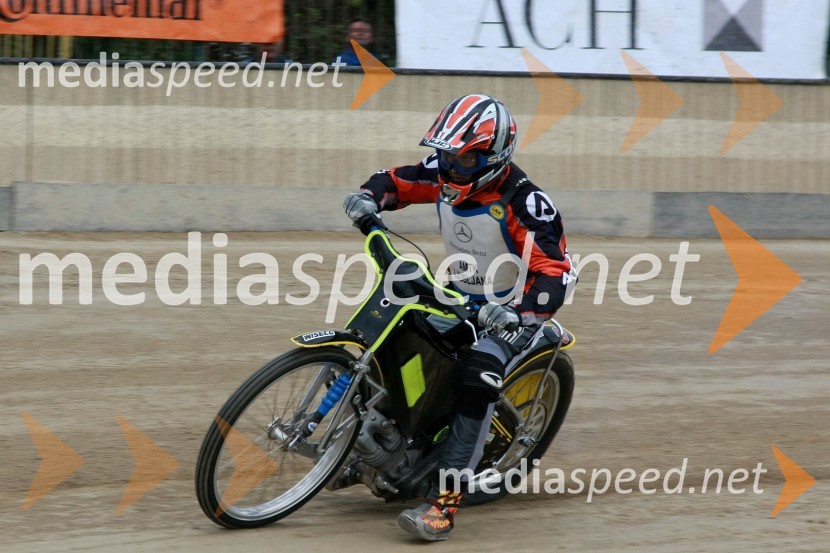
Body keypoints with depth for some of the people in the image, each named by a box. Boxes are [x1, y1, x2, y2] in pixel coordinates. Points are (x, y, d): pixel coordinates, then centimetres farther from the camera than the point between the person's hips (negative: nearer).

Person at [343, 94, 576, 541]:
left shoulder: (523, 202, -25)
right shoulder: (443, 176, -5)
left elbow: (555, 270, -30)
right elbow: (396, 181, 9)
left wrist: (520, 315, -45)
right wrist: (368, 198, -15)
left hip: (505, 312, -8)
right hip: (457, 298, 8)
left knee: (477, 378, -31)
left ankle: (445, 501, -36)